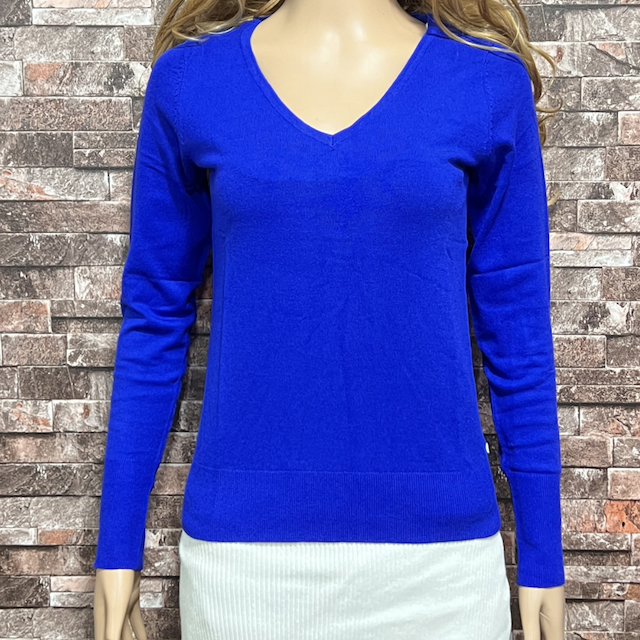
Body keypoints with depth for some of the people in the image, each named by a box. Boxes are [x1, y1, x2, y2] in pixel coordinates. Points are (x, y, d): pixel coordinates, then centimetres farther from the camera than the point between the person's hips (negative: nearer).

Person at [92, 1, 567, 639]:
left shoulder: (489, 82, -1)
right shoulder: (188, 79, 1)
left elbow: (516, 329, 2)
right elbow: (153, 321, 4)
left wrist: (543, 555, 5)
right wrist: (118, 543, 6)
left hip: (439, 544, 1)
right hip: (242, 546, 1)